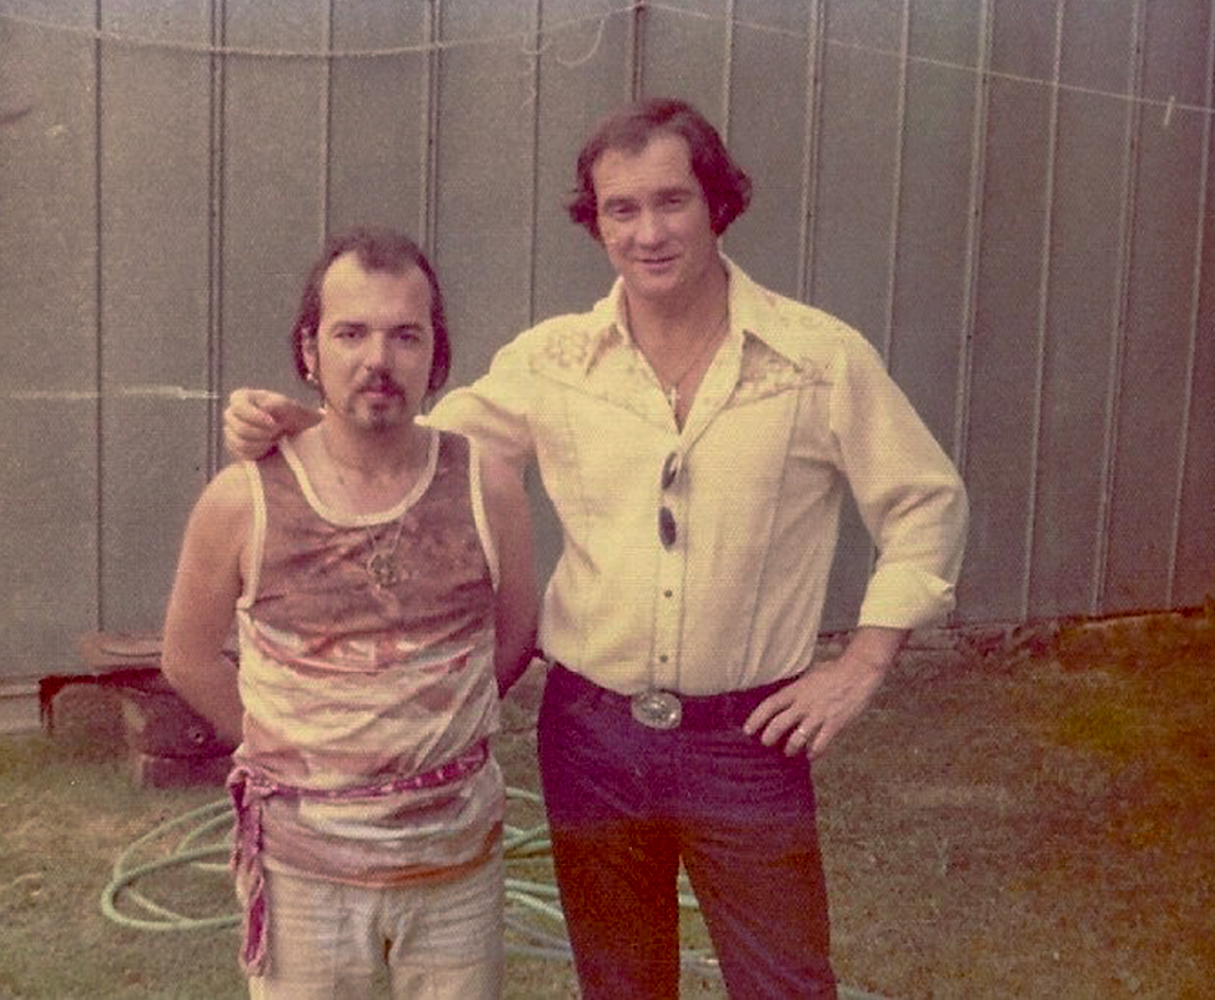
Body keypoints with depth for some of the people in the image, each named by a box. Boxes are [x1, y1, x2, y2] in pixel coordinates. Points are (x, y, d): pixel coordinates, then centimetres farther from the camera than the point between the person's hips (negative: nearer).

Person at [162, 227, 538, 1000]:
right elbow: (190, 659, 4)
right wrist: (293, 749, 6)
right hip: (301, 866, -1)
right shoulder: (243, 501, -11)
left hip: (457, 856, 1)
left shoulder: (487, 487, -8)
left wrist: (433, 728, 6)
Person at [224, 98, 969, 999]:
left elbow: (928, 502, 1)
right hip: (589, 729, 2)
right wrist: (293, 424, -12)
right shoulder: (551, 361, -3)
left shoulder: (823, 359, -8)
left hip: (747, 739, -2)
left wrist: (863, 666, -5)